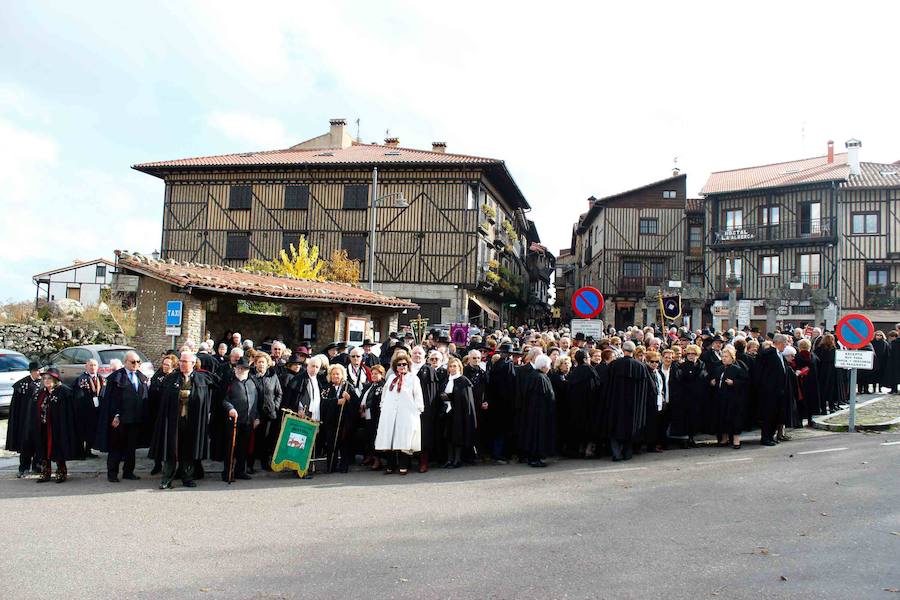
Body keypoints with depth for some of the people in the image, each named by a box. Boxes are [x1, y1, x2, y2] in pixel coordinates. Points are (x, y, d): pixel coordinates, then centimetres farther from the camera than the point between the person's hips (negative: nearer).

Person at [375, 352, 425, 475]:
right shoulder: (391, 378, 18)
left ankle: (403, 465, -1)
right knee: (388, 439, 1)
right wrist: (383, 406, 15)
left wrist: (418, 409, -5)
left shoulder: (413, 378, 5)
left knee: (403, 440, -8)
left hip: (406, 414, -4)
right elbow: (384, 394, 24)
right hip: (389, 414, 4)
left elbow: (418, 396, 2)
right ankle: (391, 465, 8)